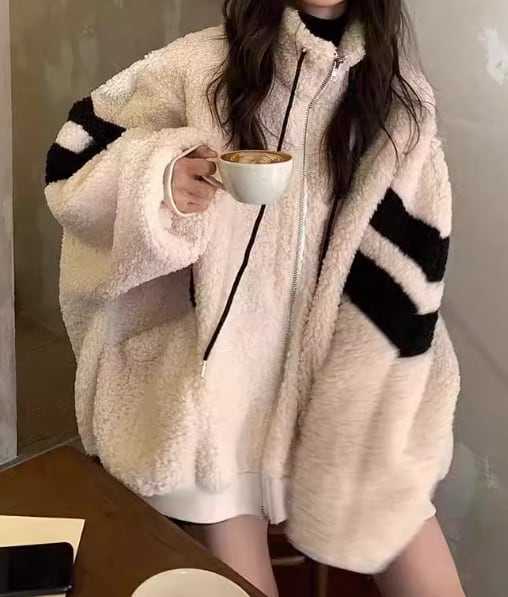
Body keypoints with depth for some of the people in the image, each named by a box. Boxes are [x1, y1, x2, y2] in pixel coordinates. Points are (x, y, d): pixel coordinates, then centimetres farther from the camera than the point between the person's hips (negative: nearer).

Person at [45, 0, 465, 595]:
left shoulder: (403, 99, 2)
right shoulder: (201, 66, -4)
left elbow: (410, 271, -1)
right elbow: (73, 161, 1)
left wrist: (383, 413, -6)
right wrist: (159, 182, -20)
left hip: (346, 374, 3)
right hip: (225, 365, -2)